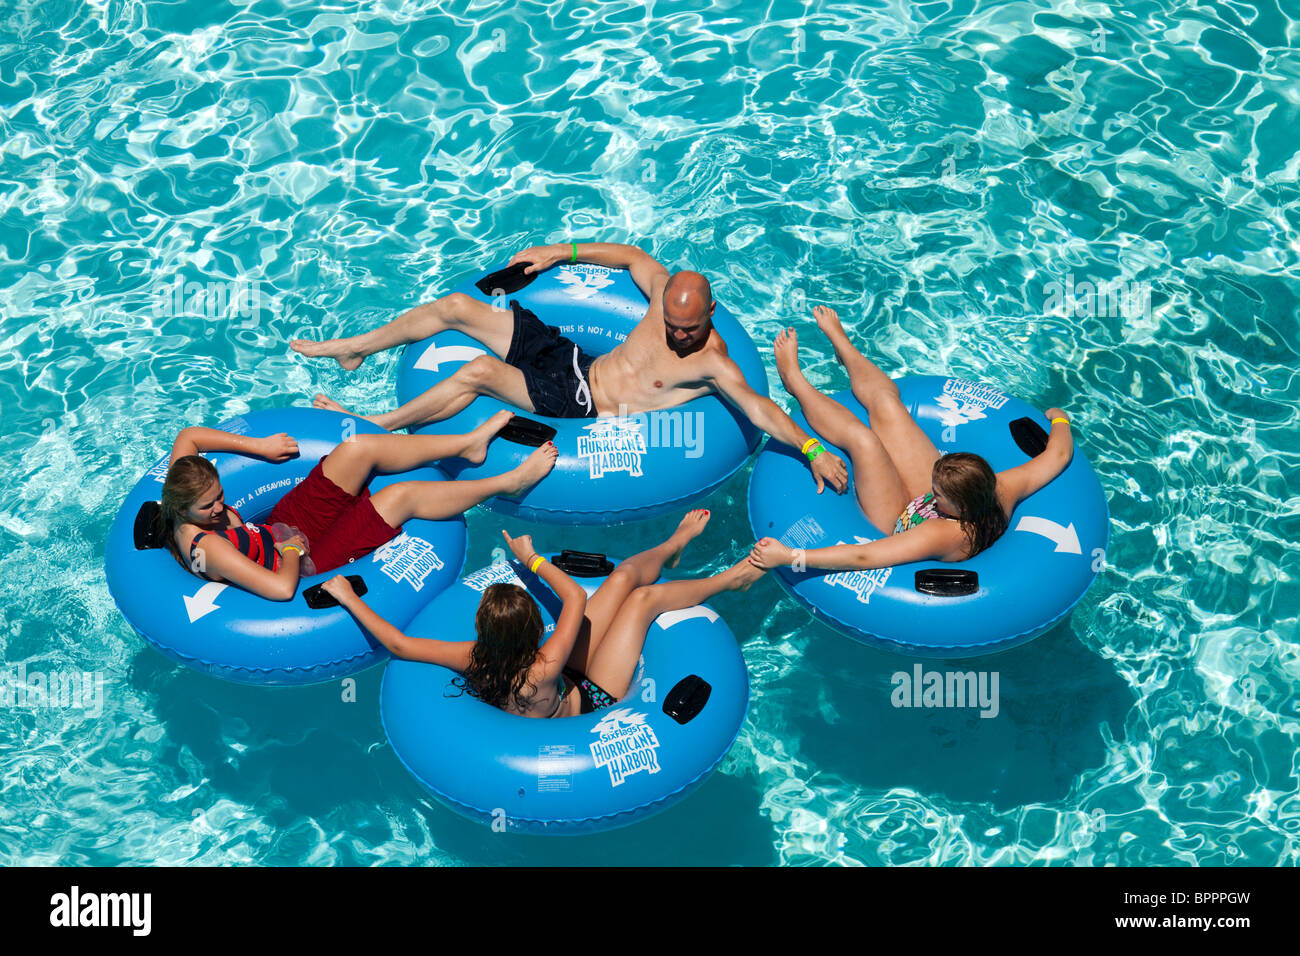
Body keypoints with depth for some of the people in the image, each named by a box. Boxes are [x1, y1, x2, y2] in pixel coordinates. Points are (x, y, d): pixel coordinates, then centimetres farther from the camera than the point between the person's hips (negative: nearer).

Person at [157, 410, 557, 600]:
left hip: (278, 528, 9)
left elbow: (187, 436, 3)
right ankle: (506, 483, 4)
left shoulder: (185, 485, -14)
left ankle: (469, 443, 9)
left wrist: (259, 446, -2)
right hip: (305, 560, -9)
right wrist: (291, 550, -22)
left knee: (360, 448, -5)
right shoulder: (206, 547, -36)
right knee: (401, 497, -14)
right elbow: (282, 588, -42)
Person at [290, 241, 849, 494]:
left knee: (479, 372, -27)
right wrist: (561, 252, 13)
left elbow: (760, 409, -28)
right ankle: (352, 349, 17)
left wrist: (813, 451, -41)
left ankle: (375, 427, -7)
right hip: (574, 359, 7)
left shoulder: (713, 364, -19)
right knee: (458, 306, 0)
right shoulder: (666, 290, -2)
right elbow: (629, 255, 14)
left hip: (582, 406, -7)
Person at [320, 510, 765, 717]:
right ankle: (727, 580, 31)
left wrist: (349, 597, -19)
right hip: (589, 700, -5)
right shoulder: (540, 672, -45)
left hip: (567, 681, 6)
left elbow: (398, 643, -27)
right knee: (644, 596, 1)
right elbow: (576, 597, -31)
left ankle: (674, 545, 41)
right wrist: (531, 559, -19)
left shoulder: (474, 661, -34)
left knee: (624, 575, 6)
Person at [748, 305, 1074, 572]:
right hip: (919, 504, 6)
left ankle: (794, 380, 11)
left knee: (861, 438, -19)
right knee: (885, 404, 1)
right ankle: (841, 344, 33)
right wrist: (1059, 419, 8)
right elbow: (1058, 454, -13)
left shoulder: (943, 537, -47)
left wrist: (790, 556, -51)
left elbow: (861, 557, -50)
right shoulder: (1001, 493, -31)